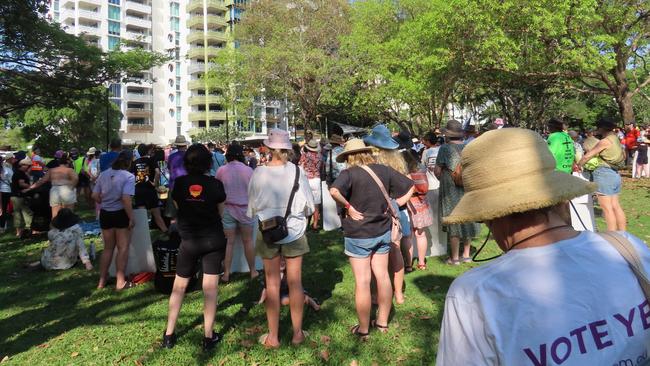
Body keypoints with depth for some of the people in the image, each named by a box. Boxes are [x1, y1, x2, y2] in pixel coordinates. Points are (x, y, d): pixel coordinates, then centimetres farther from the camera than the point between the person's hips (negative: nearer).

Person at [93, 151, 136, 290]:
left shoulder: (103, 174, 4)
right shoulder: (128, 176, -14)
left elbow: (95, 196, 4)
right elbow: (126, 199, -23)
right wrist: (131, 218, -17)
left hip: (105, 214, 6)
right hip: (120, 214, -5)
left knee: (108, 248, 18)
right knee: (123, 248, 6)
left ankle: (102, 281, 23)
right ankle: (120, 282, 8)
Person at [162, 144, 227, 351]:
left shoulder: (180, 183, -7)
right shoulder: (215, 184, -10)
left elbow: (177, 207, 6)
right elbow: (220, 212, 0)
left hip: (189, 241, 1)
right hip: (213, 240, -1)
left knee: (179, 286, 15)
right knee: (210, 288, 5)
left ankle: (169, 335, 23)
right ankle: (208, 337, 12)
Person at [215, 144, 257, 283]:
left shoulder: (221, 170, -5)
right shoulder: (249, 170, -6)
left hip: (227, 208, 0)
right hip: (245, 209, 0)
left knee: (229, 242, 6)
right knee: (248, 241, 11)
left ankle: (226, 273, 11)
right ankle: (253, 271, 21)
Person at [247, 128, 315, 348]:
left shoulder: (259, 173, -13)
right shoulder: (297, 172, -13)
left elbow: (252, 208, -3)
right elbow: (309, 207, -4)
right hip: (294, 232, 0)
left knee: (272, 284, 11)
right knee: (295, 283, 11)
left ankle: (273, 336, 21)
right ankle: (297, 333, 24)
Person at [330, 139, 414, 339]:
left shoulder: (350, 173, -15)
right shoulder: (384, 170, 1)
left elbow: (334, 191, -35)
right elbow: (410, 187, 7)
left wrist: (348, 206, -21)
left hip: (359, 234, -5)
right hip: (382, 231, 5)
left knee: (362, 281, 4)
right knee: (383, 276, 14)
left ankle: (363, 329, 16)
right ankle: (383, 322, 28)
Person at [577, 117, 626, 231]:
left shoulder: (605, 141, -13)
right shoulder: (616, 139, 14)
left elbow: (587, 156, -13)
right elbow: (623, 155, 27)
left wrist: (578, 165, 0)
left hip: (604, 174, -9)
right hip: (615, 174, 9)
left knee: (607, 208, -6)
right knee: (615, 206, 12)